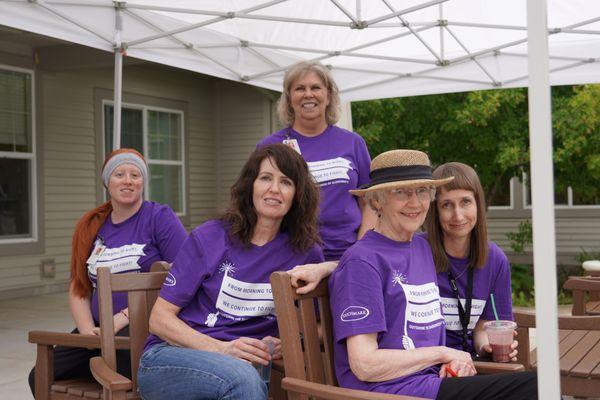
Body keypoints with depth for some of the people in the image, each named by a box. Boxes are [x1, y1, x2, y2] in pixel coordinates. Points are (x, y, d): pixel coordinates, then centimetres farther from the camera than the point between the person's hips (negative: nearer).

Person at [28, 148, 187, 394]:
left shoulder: (160, 217, -1)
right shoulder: (90, 226, 17)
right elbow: (78, 287, 17)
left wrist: (124, 318, -14)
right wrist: (88, 330, -3)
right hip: (100, 329, 5)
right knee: (41, 377, -11)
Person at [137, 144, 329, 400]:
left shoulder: (306, 253, 4)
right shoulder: (209, 238, -2)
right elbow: (160, 319, -2)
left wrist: (284, 344, -7)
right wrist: (222, 349, -17)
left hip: (244, 363, 2)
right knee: (242, 378, -34)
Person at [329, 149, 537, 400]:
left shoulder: (423, 247, 13)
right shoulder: (362, 262, -11)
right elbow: (364, 365, -15)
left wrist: (451, 362, -2)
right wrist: (443, 353, -7)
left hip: (434, 380, 7)